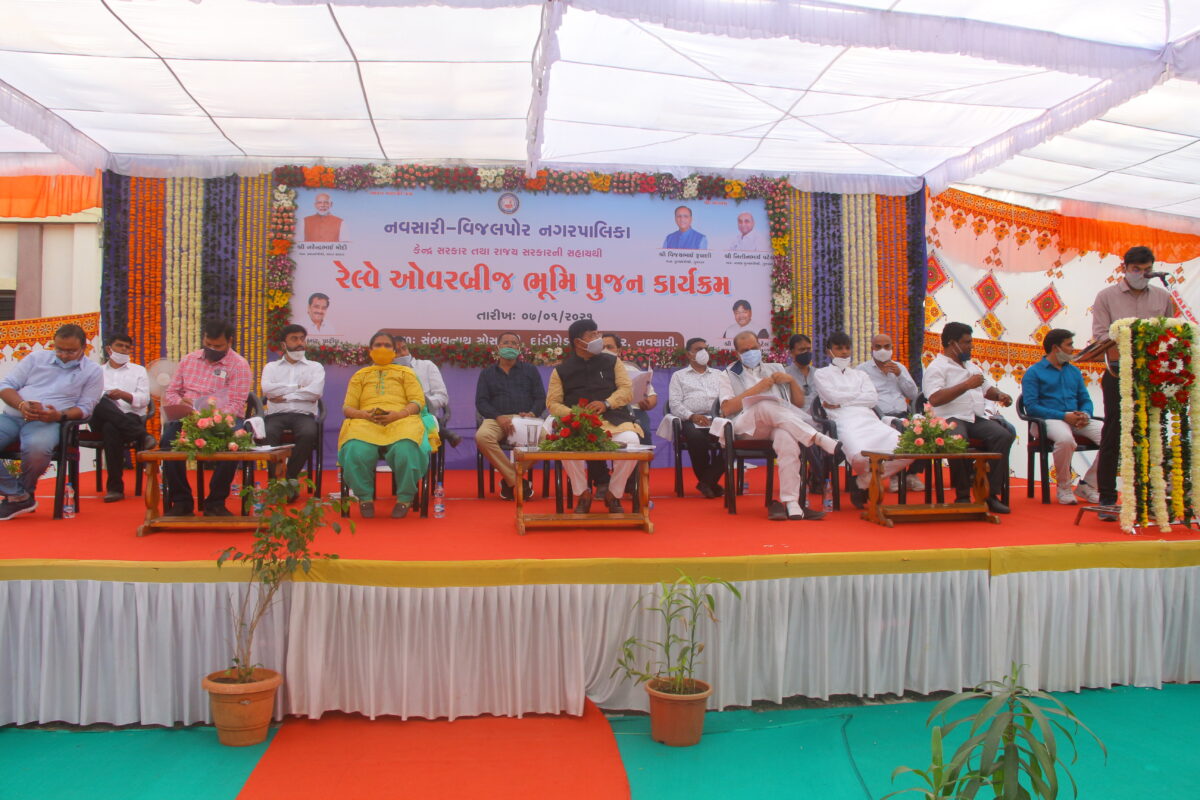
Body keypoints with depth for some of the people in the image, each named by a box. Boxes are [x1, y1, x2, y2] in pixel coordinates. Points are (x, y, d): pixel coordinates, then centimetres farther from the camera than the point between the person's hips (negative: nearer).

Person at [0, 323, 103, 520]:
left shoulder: (92, 371, 8)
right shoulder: (36, 358, 16)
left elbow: (84, 408, 3)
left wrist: (59, 415, -17)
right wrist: (22, 405, -10)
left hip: (48, 422, -3)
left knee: (37, 447, -38)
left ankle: (23, 490, -5)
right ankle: (19, 496, -11)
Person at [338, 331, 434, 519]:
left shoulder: (405, 372, 27)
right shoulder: (360, 375, 31)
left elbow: (418, 402, 12)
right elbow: (347, 407, 19)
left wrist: (398, 414, -9)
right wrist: (364, 414, -5)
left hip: (400, 420, -1)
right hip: (366, 422, 1)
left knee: (406, 450, -38)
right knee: (356, 451, -35)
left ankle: (404, 499, -20)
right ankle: (365, 498, -17)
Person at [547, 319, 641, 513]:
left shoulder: (612, 361, 15)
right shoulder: (561, 370, 13)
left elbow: (627, 390, 7)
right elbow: (552, 403, 8)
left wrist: (606, 403, -13)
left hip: (614, 419, 1)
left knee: (631, 441, -31)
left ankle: (613, 494, -6)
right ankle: (582, 494, -8)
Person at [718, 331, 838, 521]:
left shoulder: (775, 369, 30)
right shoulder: (729, 375, 22)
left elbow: (800, 403, 25)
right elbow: (726, 410, 3)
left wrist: (791, 380, 8)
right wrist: (755, 389, -4)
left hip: (782, 424, 2)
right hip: (747, 425, -1)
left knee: (787, 438, -38)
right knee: (766, 406, -38)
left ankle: (791, 503, -46)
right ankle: (820, 439, -38)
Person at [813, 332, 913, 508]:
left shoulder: (860, 374, 31)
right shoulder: (821, 374, 19)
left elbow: (873, 399, 11)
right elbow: (833, 396, -1)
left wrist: (841, 401, 2)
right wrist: (860, 395, 11)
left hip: (870, 420, 5)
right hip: (845, 423, -5)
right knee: (860, 457, -39)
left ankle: (862, 482, -5)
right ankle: (870, 479, 1)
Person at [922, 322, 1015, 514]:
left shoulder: (972, 366, 27)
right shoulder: (937, 368, 0)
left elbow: (987, 389, 37)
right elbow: (934, 399, -16)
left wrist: (999, 395, 13)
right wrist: (966, 385, -17)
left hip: (976, 419, 7)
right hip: (950, 418, -7)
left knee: (1004, 436, -21)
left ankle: (992, 495, -20)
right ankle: (962, 496, -24)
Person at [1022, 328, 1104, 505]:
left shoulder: (1074, 371, 24)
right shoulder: (1034, 372, 4)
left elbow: (1085, 399, 21)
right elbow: (1031, 406, -7)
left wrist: (1085, 414, -4)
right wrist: (1063, 416, -16)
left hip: (1076, 420, 6)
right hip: (1050, 420, -6)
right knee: (1065, 439, -40)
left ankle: (1088, 485, -7)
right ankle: (1064, 487, -15)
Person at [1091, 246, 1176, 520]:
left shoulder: (1163, 297, 13)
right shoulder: (1107, 297, 4)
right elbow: (1100, 336, -5)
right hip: (1119, 374, -3)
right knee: (1113, 436, -2)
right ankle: (1107, 498, 3)